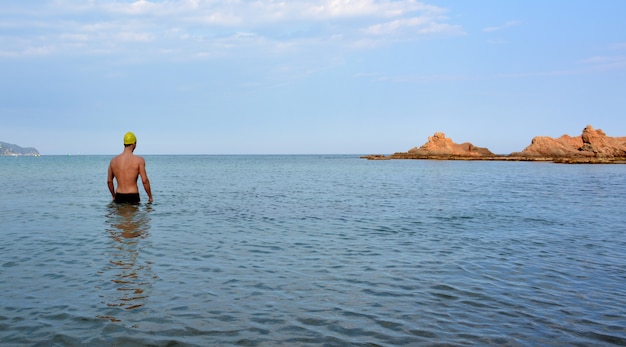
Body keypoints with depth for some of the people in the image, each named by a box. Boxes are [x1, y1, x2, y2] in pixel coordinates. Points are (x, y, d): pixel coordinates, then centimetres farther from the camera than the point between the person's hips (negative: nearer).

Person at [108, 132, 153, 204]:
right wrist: (150, 196, 2)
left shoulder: (113, 160, 7)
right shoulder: (139, 160, -7)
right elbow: (145, 181, -10)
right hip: (133, 197, -4)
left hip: (119, 198, 4)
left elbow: (109, 181, 14)